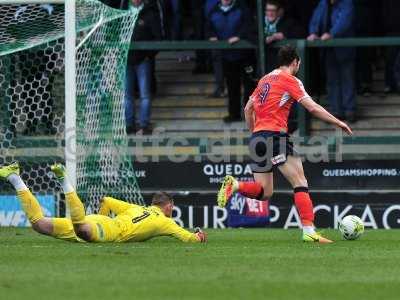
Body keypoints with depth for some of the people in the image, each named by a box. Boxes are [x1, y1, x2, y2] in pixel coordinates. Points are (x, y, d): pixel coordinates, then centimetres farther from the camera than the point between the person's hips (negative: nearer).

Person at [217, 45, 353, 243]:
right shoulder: (290, 80, -2)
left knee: (264, 192, 12)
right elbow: (312, 108, -9)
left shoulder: (264, 80, 20)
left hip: (257, 138, 7)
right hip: (276, 135, -7)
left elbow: (248, 109, 24)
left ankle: (234, 185, -13)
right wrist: (338, 123, -2)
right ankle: (309, 231, -15)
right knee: (300, 183, -5)